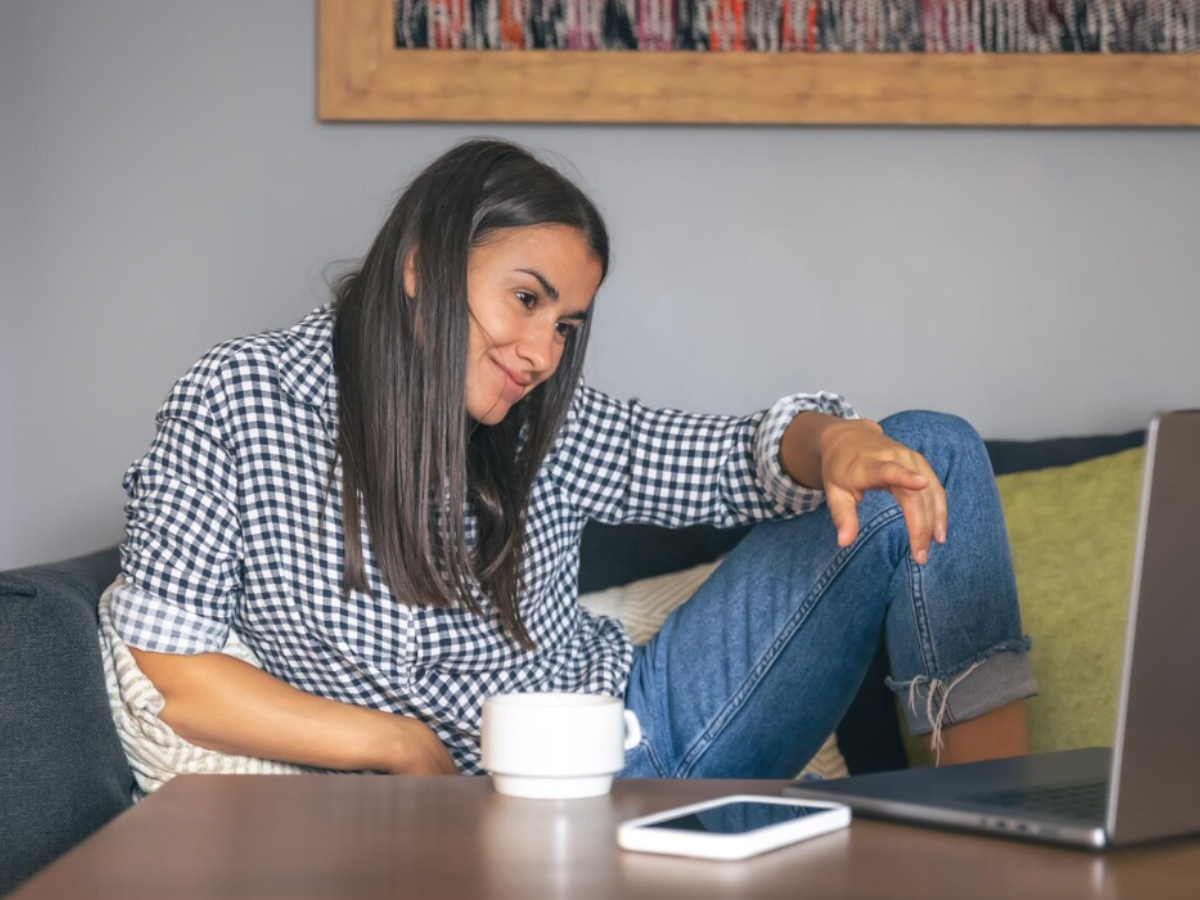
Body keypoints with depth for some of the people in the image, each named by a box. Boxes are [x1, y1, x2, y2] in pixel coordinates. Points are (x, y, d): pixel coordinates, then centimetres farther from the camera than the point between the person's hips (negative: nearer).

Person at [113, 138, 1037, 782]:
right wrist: (397, 745, -15)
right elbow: (163, 672, -8)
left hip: (650, 725, 6)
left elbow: (740, 459, 4)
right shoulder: (240, 403, -8)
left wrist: (833, 443, -21)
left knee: (931, 453, -1)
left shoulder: (540, 425, 2)